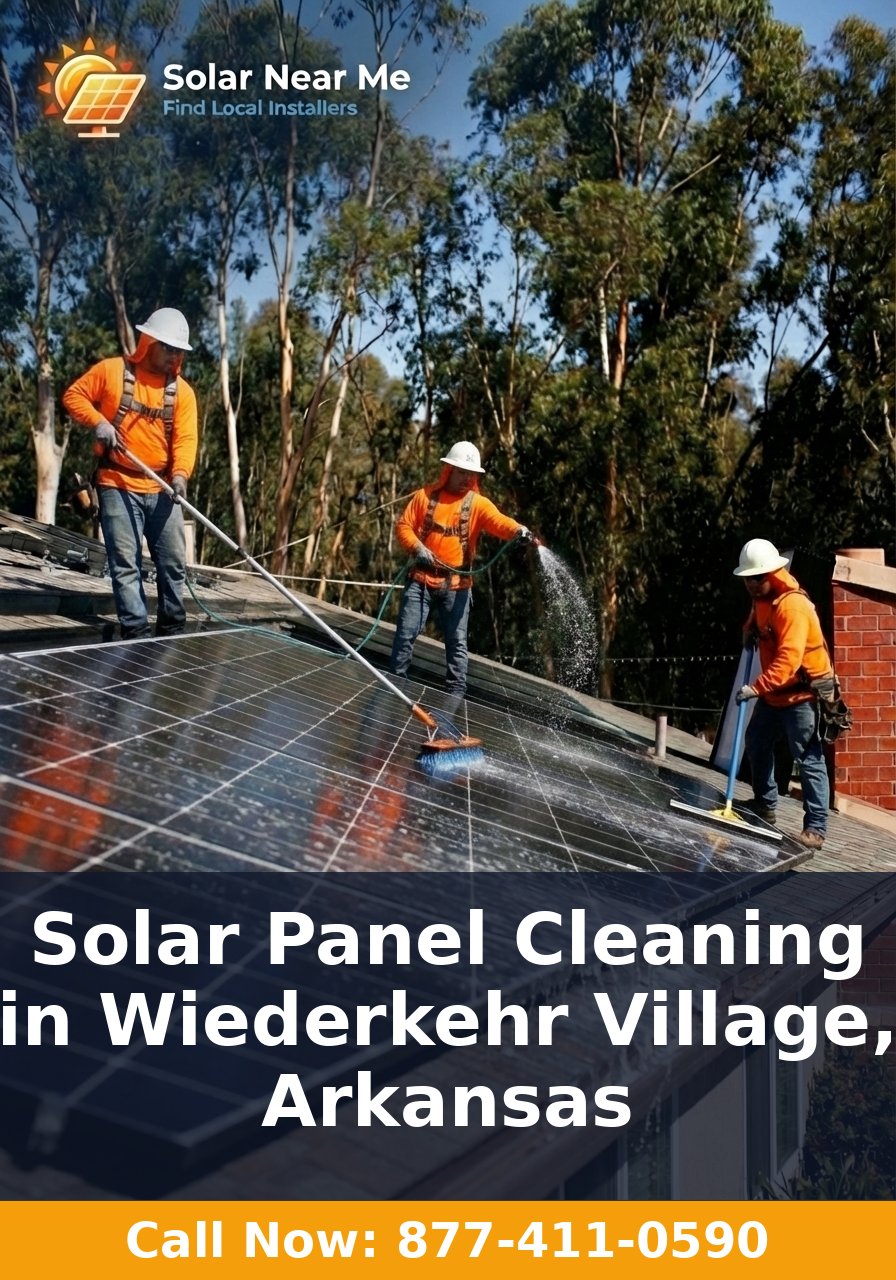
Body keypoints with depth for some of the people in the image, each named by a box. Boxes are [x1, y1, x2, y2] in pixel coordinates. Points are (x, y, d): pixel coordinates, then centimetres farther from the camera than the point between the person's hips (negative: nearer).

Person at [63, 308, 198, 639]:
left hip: (162, 490, 3)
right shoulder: (112, 370, -1)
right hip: (118, 486, -3)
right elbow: (73, 395, 5)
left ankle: (172, 631, 19)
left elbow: (185, 438, -5)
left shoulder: (182, 391, 5)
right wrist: (98, 421, -13)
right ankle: (136, 634, -1)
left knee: (173, 563, 6)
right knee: (126, 565, -4)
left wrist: (180, 474, -23)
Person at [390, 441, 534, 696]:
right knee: (406, 633, 5)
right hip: (422, 579, 0)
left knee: (457, 641, 3)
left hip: (456, 584, 0)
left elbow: (499, 521, -19)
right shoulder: (425, 495, 3)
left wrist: (518, 530, -41)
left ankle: (456, 693, 9)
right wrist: (417, 547, -15)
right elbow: (403, 525, 3)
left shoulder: (478, 503, -1)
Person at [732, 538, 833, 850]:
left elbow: (788, 659, -34)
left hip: (802, 693, -10)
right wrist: (750, 630, 8)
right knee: (757, 744, 20)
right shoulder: (761, 598, 5)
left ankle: (816, 828, -9)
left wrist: (756, 688, -42)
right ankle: (764, 805, 37)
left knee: (809, 759, -10)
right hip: (773, 693, 10)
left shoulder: (793, 605, -25)